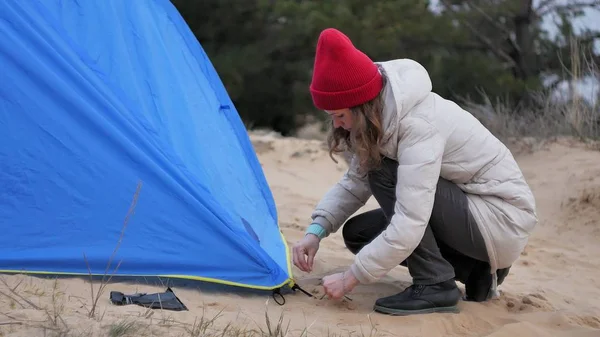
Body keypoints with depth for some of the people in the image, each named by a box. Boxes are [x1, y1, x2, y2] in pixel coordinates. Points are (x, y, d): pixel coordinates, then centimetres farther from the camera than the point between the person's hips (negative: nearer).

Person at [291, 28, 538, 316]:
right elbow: (354, 182, 6)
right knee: (358, 232, 6)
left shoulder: (419, 123, -30)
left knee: (385, 175, -24)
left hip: (504, 217, -9)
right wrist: (316, 231, -8)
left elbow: (408, 227, -34)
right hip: (464, 208, 9)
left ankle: (434, 285, -14)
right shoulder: (380, 114, -3)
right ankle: (476, 270, 6)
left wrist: (350, 278, -26)